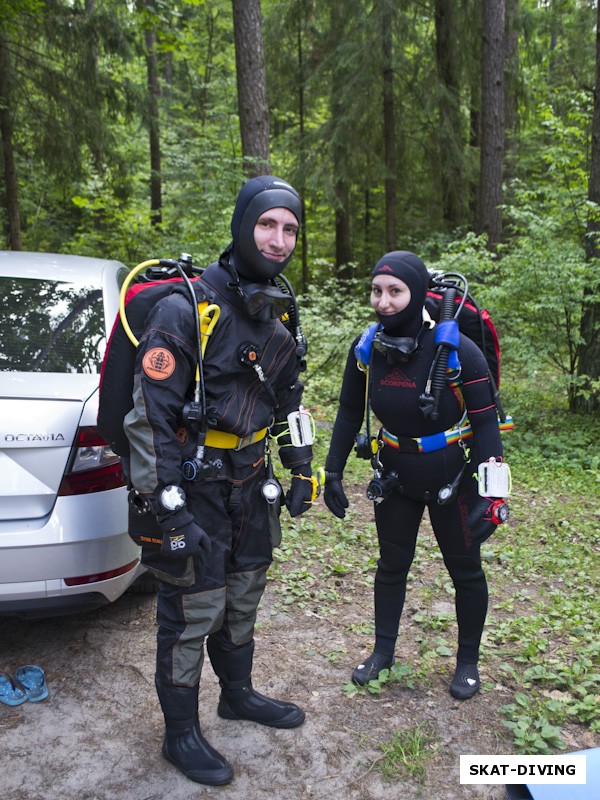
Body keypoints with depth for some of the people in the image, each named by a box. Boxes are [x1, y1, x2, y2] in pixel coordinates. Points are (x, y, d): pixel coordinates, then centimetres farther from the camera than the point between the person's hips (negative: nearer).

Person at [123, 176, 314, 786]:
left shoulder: (278, 313, 6)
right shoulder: (186, 308, -19)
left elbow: (288, 400, 17)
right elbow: (150, 412, -20)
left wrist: (301, 469, 14)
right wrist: (166, 506, -22)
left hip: (251, 483, 7)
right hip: (193, 486, -7)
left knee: (243, 596, 21)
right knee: (192, 612, 4)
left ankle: (238, 694, 43)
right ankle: (181, 734, 25)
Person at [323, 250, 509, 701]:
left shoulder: (457, 350, -22)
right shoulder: (366, 348, -10)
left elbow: (486, 424, -17)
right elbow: (350, 413, 3)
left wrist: (489, 495, -20)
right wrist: (333, 472, 4)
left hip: (451, 479, -3)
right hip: (396, 477, 3)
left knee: (465, 571, 11)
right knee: (391, 566, 15)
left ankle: (468, 662, 32)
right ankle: (383, 651, 35)